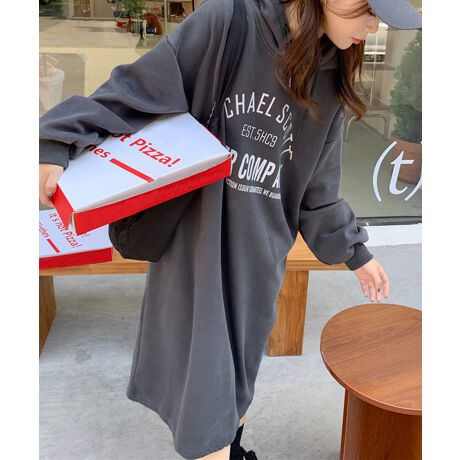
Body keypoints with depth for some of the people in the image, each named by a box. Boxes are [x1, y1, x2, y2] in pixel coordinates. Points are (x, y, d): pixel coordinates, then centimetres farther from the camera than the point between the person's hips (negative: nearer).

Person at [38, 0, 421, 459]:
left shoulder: (329, 81, 4)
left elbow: (316, 187, 13)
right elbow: (138, 89, -11)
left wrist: (353, 249, 19)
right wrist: (57, 144, -17)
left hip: (259, 257, 5)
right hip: (195, 244, -4)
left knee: (241, 366, 18)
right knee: (207, 374, 0)